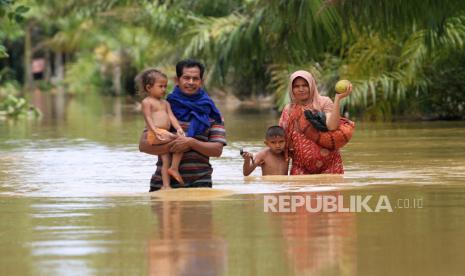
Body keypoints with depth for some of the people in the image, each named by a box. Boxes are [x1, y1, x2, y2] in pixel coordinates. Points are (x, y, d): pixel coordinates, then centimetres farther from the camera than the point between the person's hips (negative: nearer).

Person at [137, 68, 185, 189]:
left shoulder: (165, 103, 24)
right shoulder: (147, 102, 1)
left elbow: (171, 117, 13)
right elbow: (148, 118, -9)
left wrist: (179, 128, -5)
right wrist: (156, 131, -23)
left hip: (165, 134, 8)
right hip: (155, 135, -8)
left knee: (166, 162, -1)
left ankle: (166, 186, -5)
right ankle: (174, 168, -14)